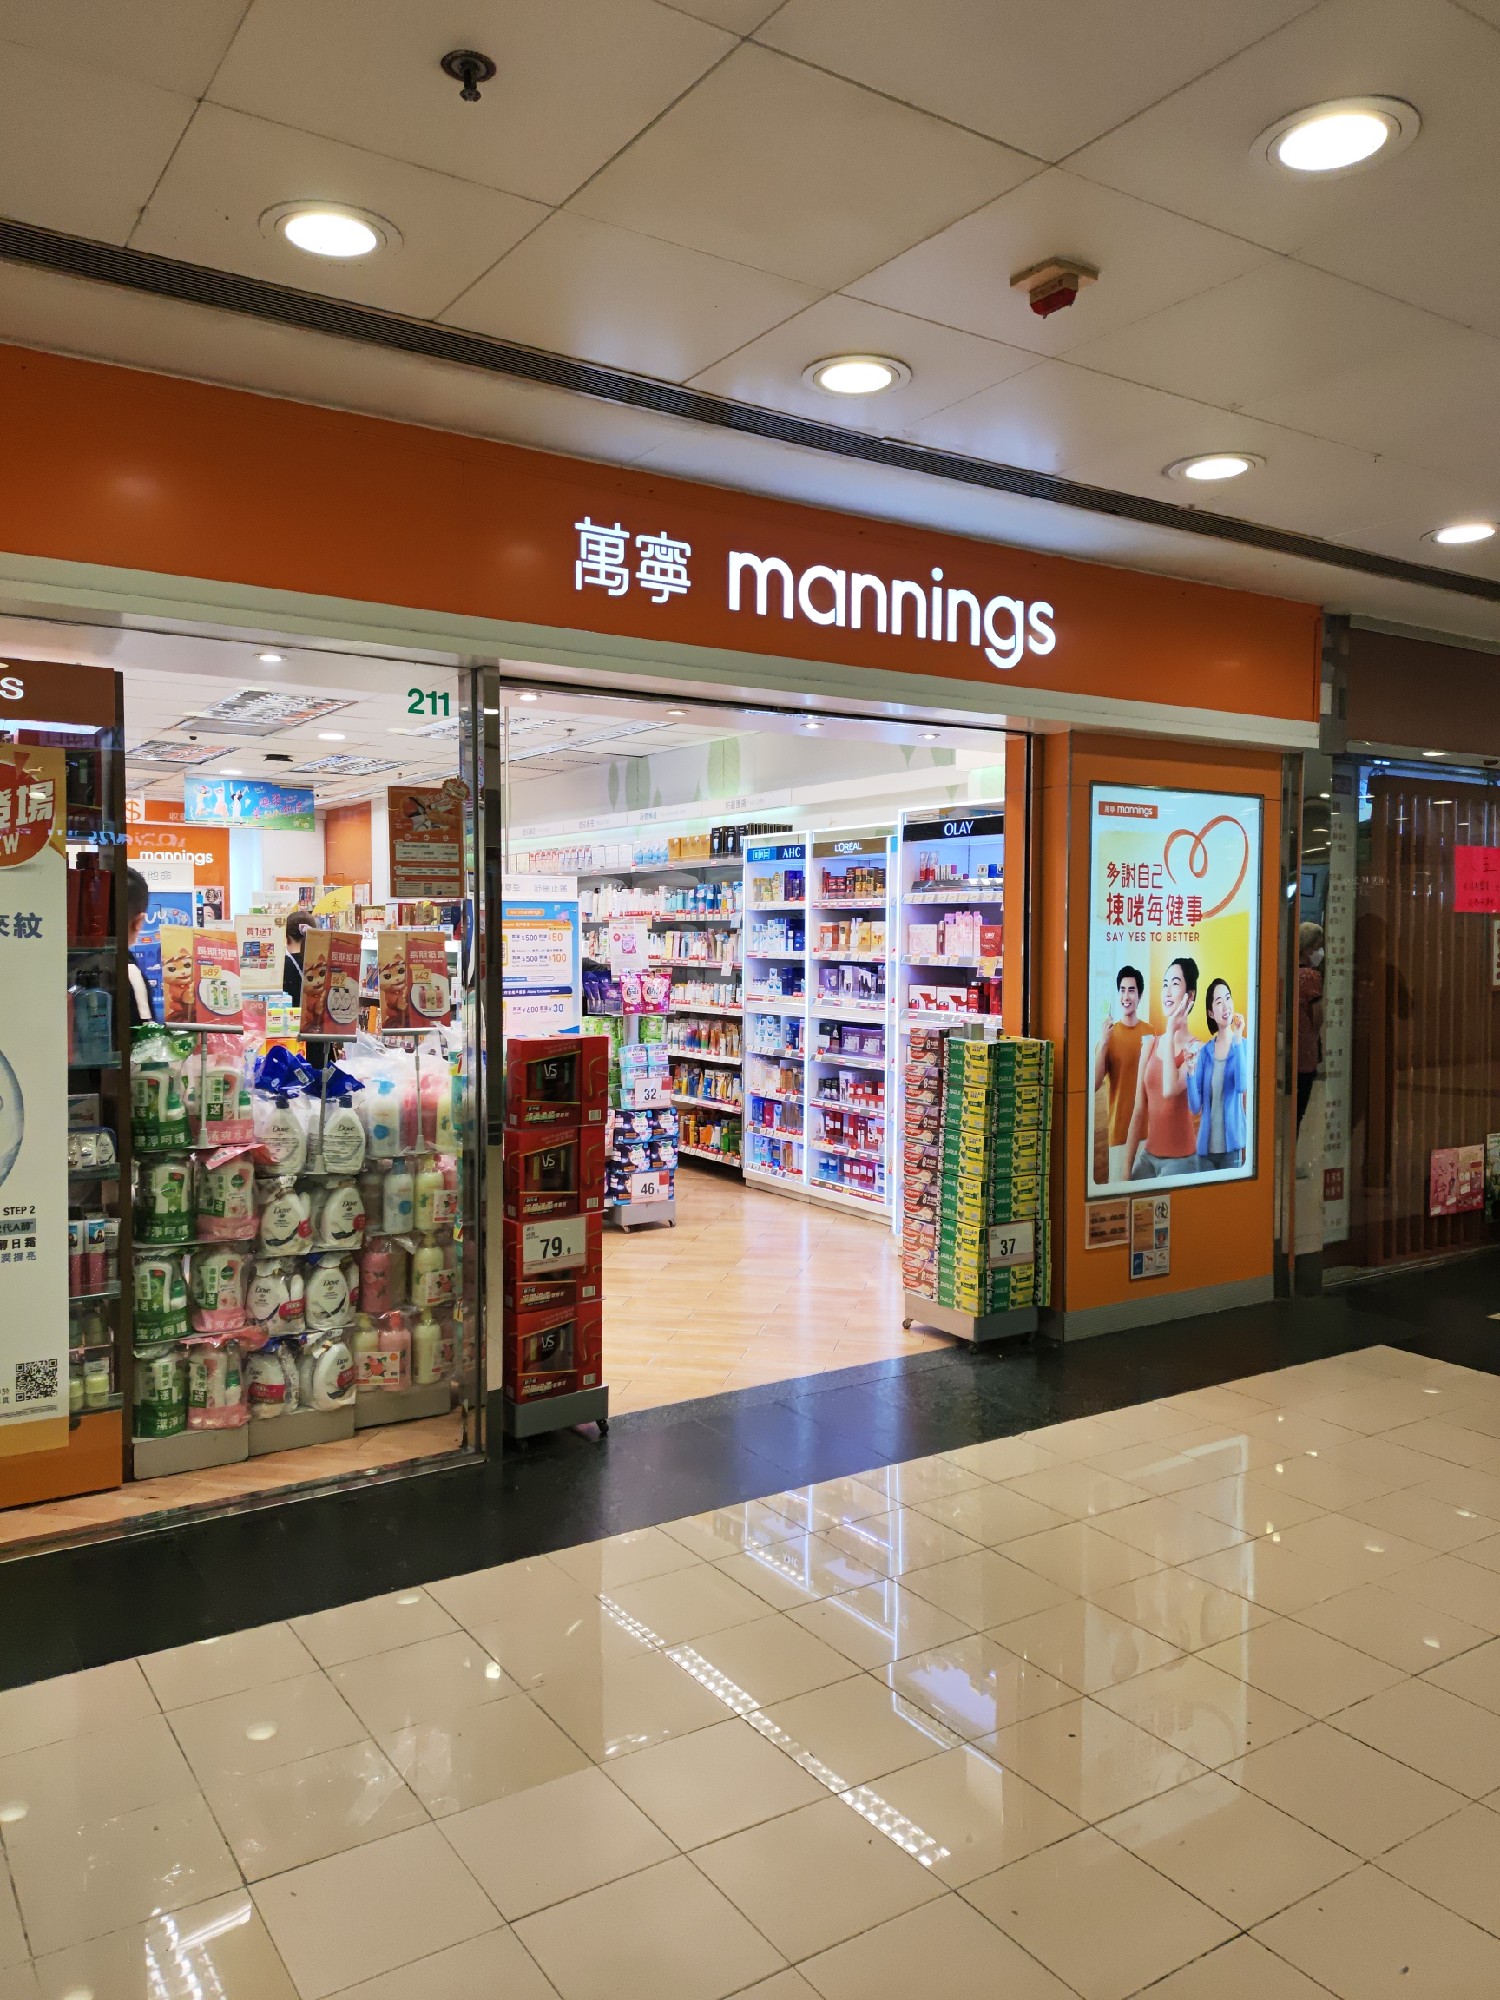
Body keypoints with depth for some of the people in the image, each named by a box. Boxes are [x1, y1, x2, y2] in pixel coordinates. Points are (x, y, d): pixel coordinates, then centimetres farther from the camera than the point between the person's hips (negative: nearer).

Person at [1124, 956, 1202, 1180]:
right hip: (1147, 1156, 5)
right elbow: (1138, 1111, 6)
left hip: (1179, 1160, -5)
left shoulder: (1195, 1049, -9)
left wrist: (1171, 1030, -17)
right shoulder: (1150, 1044, 5)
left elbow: (1169, 1089, -28)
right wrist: (1126, 1169, 4)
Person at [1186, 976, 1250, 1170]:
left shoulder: (1243, 1045, -3)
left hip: (1232, 1144, -3)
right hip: (1206, 1146, 3)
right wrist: (1191, 1071, -13)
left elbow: (1242, 1086, -23)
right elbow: (1195, 1107, 2)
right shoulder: (1204, 1051, 5)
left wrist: (1237, 1039, -21)